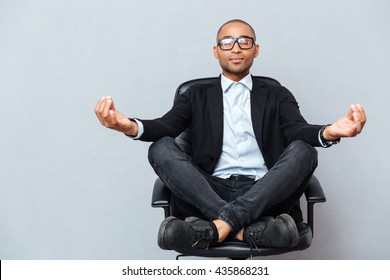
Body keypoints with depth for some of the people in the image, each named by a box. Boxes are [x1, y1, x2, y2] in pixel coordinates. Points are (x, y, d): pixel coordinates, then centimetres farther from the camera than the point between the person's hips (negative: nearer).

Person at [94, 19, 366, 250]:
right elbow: (166, 126, -1)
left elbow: (298, 131, -3)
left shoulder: (277, 95, 17)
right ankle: (250, 227, -33)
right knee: (162, 148, -22)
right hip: (208, 193, 0)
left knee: (303, 150, -25)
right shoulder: (198, 95, 18)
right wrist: (129, 126, -26)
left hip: (265, 194, 0)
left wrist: (329, 132, -30)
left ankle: (219, 225, -33)